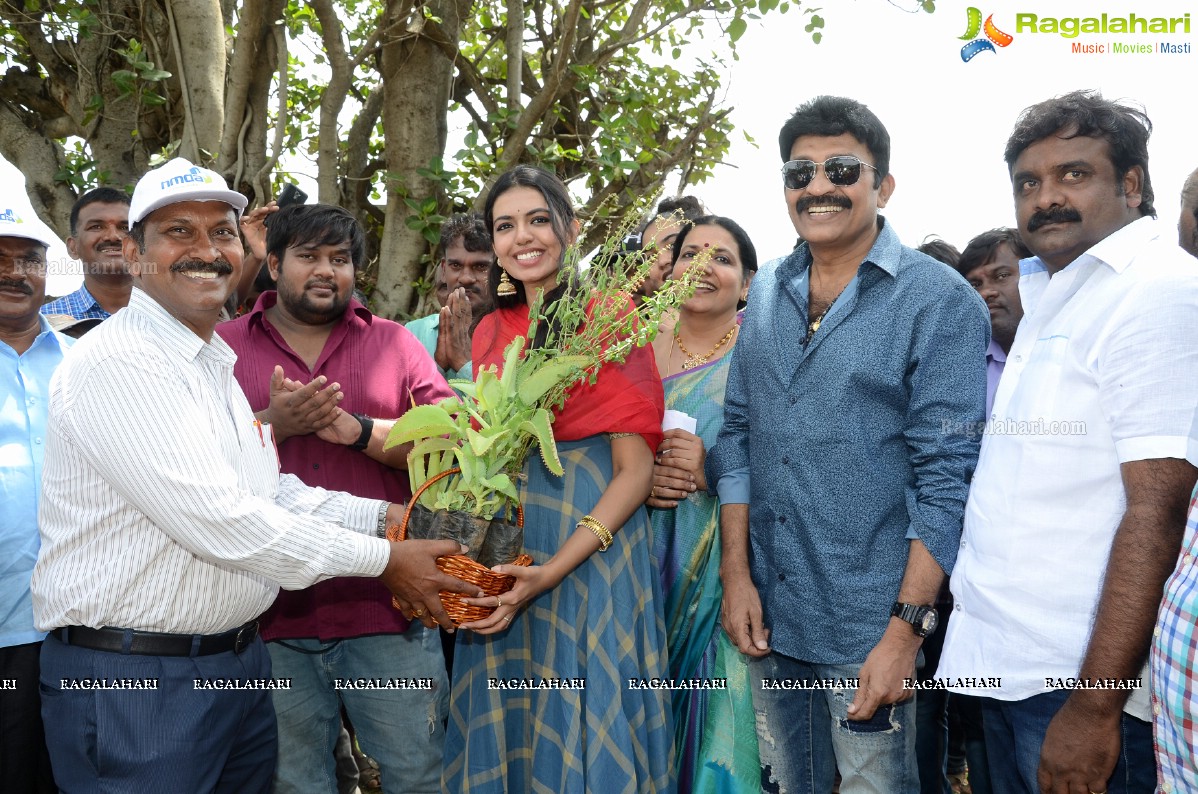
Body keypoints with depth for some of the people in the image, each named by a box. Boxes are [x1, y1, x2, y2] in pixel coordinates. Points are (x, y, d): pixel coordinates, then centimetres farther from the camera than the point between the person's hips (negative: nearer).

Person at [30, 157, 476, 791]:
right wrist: (382, 559, -17)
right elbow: (221, 522, -24)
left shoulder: (215, 366, 13)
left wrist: (390, 515, -1)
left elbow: (273, 494, 13)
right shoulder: (115, 363, -18)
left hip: (240, 660, 9)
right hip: (133, 680, -8)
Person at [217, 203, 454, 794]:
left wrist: (356, 429, -14)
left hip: (387, 607, 0)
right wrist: (272, 425, -15)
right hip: (272, 611, 0)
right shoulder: (223, 346, 8)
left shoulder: (394, 342, 9)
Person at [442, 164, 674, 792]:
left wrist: (553, 572, -19)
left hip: (591, 544, -5)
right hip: (503, 556, 5)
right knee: (505, 727, 13)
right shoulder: (491, 332, 10)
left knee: (584, 724, 6)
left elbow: (636, 467, -11)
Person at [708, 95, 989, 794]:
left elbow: (947, 475, -13)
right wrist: (736, 572, 1)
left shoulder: (941, 302, -10)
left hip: (872, 625, -4)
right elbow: (738, 432, 8)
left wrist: (906, 629, -16)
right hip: (767, 613, 5)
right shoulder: (766, 293, 7)